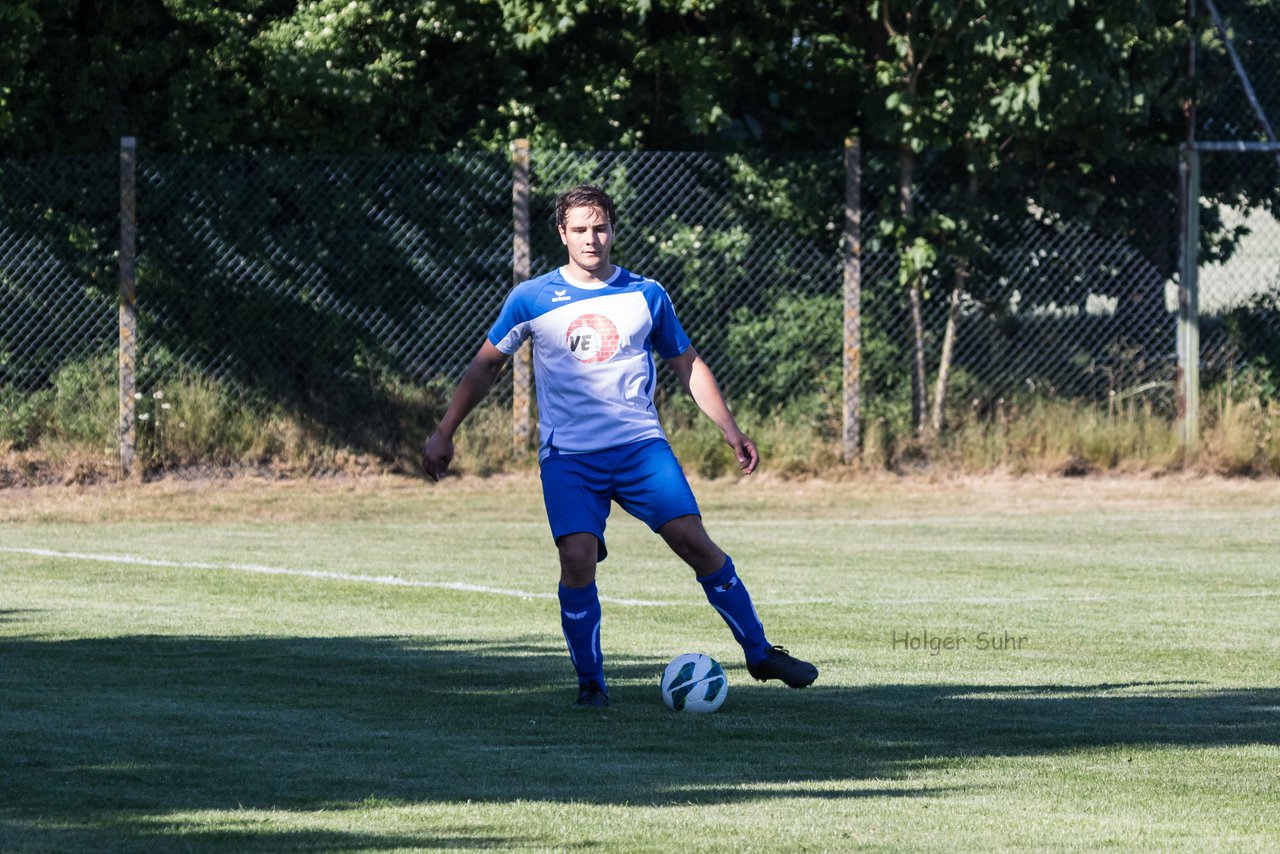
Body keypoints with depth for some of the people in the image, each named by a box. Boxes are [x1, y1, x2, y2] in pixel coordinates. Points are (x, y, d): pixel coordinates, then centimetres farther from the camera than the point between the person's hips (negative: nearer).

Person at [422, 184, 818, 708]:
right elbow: (485, 366, 12)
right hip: (568, 457, -1)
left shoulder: (646, 296, 7)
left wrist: (731, 431, 11)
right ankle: (591, 682, -2)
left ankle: (760, 654, -1)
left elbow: (688, 365, 17)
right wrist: (444, 434, 5)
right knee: (578, 559, -19)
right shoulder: (532, 300, 3)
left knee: (693, 541, -13)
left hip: (641, 445, 1)